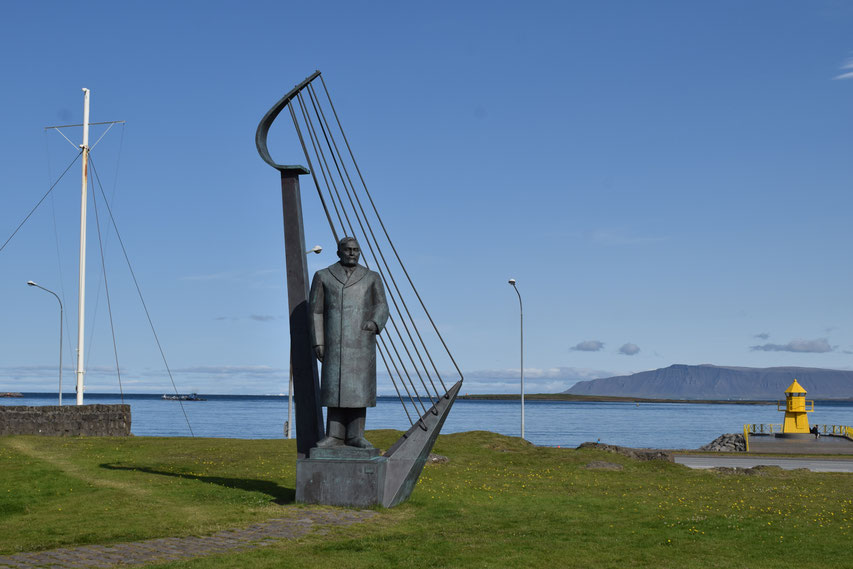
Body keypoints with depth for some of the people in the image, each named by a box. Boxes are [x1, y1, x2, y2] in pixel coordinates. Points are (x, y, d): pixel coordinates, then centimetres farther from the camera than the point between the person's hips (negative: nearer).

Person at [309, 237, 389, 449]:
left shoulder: (372, 277, 7)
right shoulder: (323, 276, 4)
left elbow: (381, 307, 3)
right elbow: (316, 311, 2)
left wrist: (374, 323, -19)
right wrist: (317, 342, -5)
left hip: (362, 340, 1)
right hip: (335, 341, 0)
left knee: (359, 387, -2)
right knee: (335, 386, -3)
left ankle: (355, 435, 3)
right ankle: (335, 435, 2)